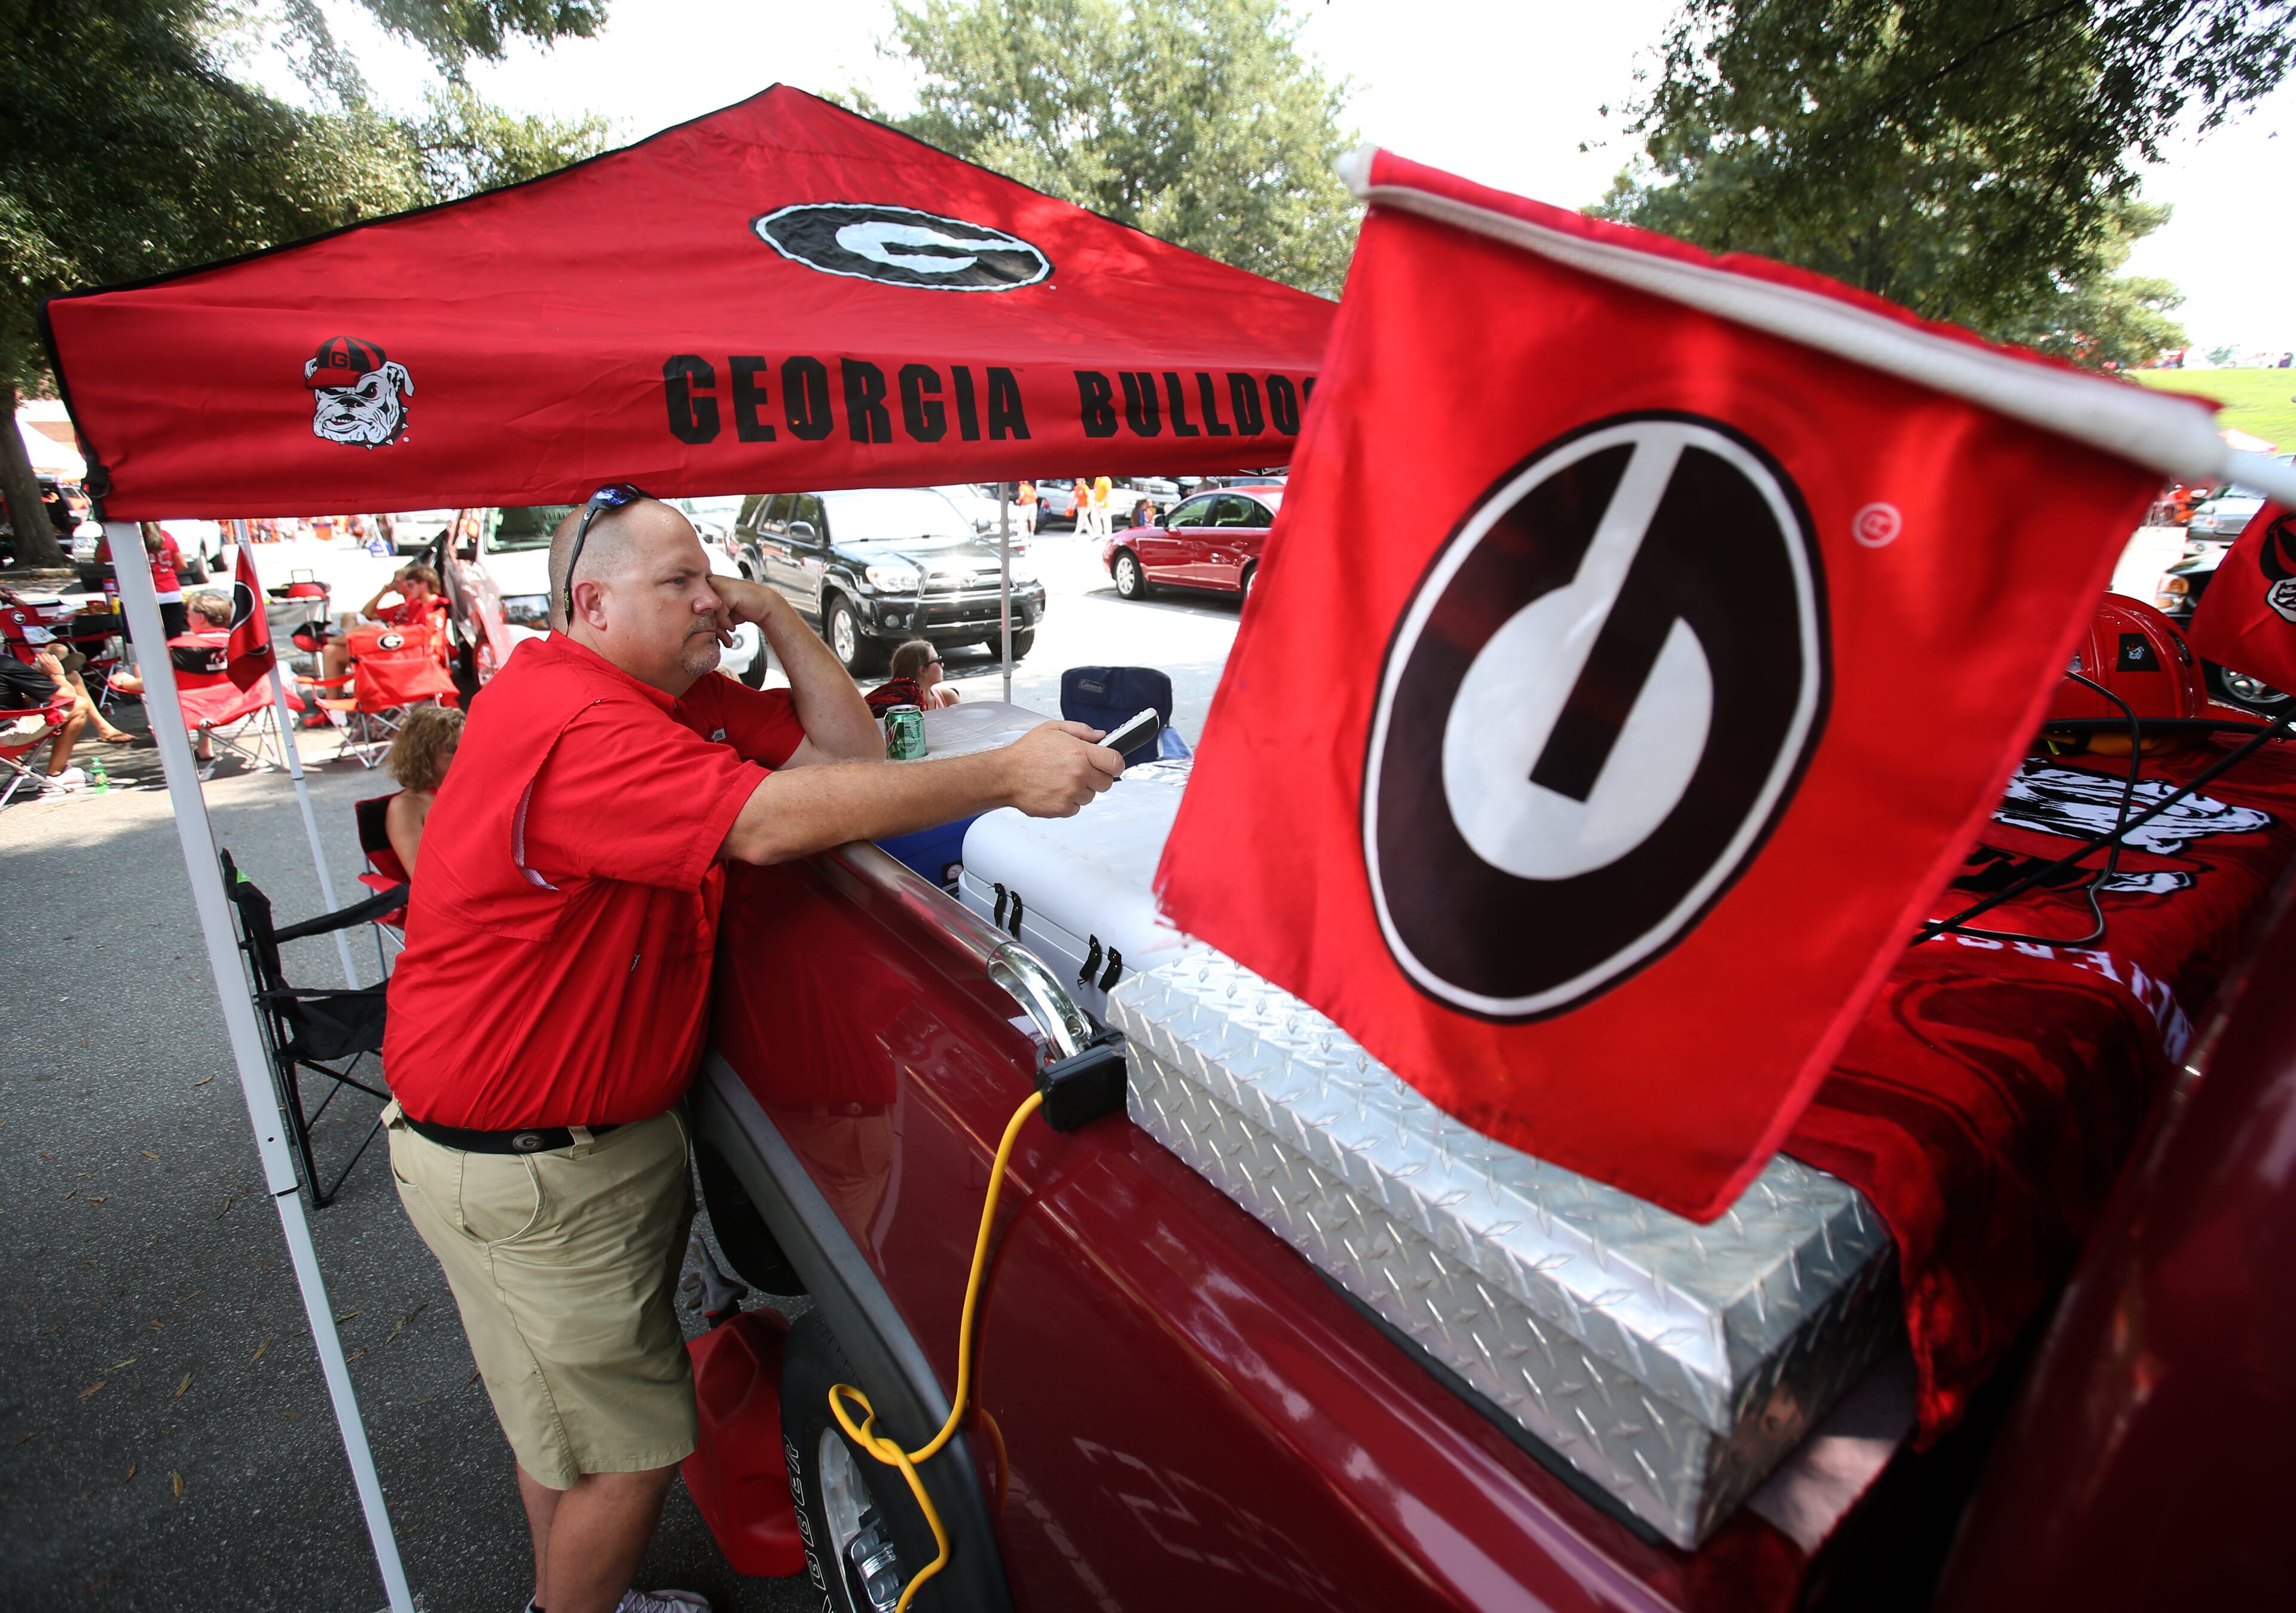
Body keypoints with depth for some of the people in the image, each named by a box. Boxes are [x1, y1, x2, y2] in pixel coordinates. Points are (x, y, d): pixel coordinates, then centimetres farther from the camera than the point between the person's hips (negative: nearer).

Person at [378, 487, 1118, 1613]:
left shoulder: (678, 698, 5)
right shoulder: (571, 723, -26)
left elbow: (848, 750, 2)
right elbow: (770, 822, -39)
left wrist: (776, 617, -7)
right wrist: (1005, 776, -40)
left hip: (608, 1130, 9)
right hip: (516, 1167, -9)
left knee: (567, 1421, 26)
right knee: (629, 1450, 5)